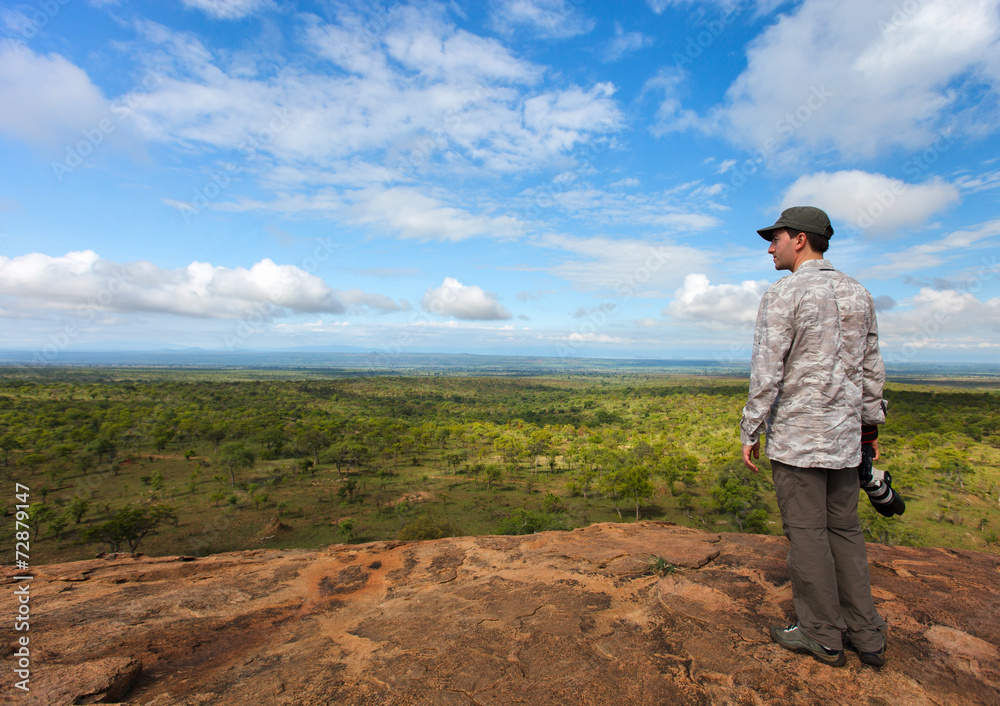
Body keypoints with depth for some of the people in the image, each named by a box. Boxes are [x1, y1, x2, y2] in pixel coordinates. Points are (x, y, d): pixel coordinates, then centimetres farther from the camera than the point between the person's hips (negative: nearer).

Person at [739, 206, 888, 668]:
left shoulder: (783, 294, -12)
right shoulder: (857, 293, 11)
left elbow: (767, 371, -16)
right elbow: (871, 367, 14)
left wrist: (750, 431, -9)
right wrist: (871, 422, 22)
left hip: (796, 437, -7)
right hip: (843, 436, 8)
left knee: (807, 533, 4)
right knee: (843, 530, 16)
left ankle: (821, 635, 17)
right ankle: (866, 635, 25)